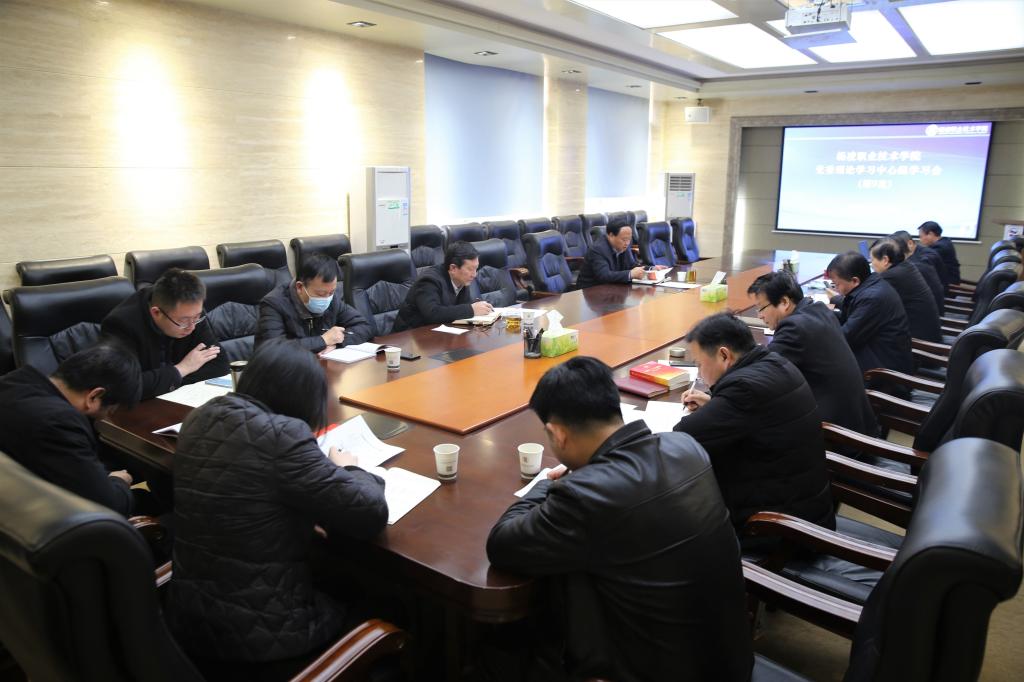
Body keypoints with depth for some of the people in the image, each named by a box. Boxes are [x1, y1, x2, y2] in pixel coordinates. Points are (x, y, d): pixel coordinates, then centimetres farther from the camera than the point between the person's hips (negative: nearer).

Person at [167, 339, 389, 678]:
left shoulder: (200, 418, -1)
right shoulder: (281, 435, -25)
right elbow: (370, 514, -22)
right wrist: (348, 469, -3)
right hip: (258, 631, -7)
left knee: (332, 584, 28)